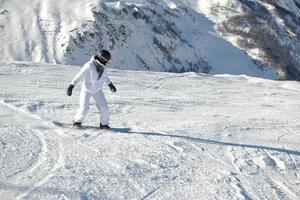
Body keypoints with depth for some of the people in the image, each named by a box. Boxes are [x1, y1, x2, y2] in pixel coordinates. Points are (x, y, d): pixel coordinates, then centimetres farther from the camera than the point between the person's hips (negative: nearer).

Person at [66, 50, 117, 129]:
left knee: (104, 108, -4)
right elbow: (79, 76, -24)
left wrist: (110, 84, 25)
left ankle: (104, 124, 16)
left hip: (97, 90, 5)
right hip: (87, 89, -5)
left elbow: (105, 76, 13)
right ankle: (77, 121, 15)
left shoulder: (103, 68, -8)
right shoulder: (89, 66, -28)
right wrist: (71, 86, -27)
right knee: (84, 108, -12)